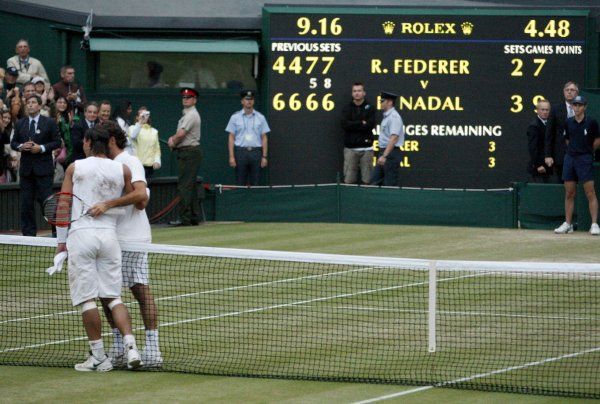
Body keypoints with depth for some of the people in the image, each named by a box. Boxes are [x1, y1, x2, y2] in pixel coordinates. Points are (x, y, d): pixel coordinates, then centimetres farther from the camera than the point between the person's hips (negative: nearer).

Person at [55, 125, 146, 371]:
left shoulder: (74, 168, 4)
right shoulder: (122, 170, 8)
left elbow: (62, 205, 2)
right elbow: (140, 199, 8)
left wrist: (61, 241, 7)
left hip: (80, 234, -2)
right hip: (109, 234, 2)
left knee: (87, 298, 0)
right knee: (113, 297, 7)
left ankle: (99, 357, 0)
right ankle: (131, 347, -9)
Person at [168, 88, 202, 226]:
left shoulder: (192, 115, -13)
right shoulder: (187, 114, 20)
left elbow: (181, 133, -20)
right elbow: (180, 134, 24)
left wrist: (173, 141, -1)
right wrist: (174, 138, 2)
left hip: (189, 151, -11)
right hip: (187, 152, 11)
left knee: (184, 185, -12)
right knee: (191, 185, 11)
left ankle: (184, 218, -15)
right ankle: (194, 216, 13)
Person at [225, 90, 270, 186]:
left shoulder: (260, 117, 8)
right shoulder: (235, 117, 5)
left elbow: (264, 138, 7)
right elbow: (231, 137, 3)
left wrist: (264, 156, 0)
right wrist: (231, 156, -5)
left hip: (256, 152, 1)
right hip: (241, 152, -1)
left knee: (255, 184, 2)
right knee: (240, 183, 0)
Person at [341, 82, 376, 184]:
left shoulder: (369, 108, 7)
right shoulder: (347, 108, 9)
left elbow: (370, 125, -8)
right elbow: (345, 124, -6)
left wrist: (353, 125, -8)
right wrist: (361, 123, -7)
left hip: (366, 147, -1)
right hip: (350, 148, 1)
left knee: (367, 181, -3)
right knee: (348, 181, -3)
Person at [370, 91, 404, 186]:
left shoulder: (394, 117, -15)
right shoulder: (386, 116, 16)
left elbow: (394, 138, -24)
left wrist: (384, 156, -29)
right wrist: (382, 155, 16)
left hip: (391, 153, -10)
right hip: (383, 152, 10)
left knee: (390, 185, -6)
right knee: (374, 181, 9)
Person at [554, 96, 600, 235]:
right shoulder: (568, 123, 8)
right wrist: (574, 150, 13)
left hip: (585, 158, -4)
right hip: (570, 158, 4)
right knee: (569, 193, 6)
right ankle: (568, 224, 11)